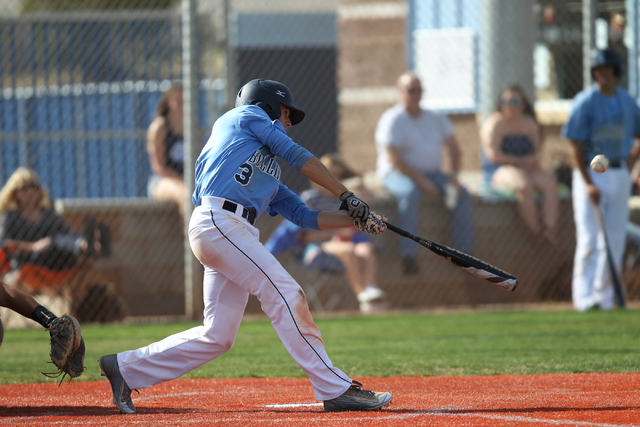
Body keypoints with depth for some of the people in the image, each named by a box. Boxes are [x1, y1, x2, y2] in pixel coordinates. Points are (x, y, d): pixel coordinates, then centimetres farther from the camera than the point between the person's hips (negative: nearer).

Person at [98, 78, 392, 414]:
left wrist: (356, 220, 17)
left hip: (237, 235, 9)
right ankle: (335, 389, -20)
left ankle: (127, 368, 15)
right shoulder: (246, 116, 13)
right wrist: (348, 197, 4)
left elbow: (305, 216, 27)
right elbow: (295, 155, 4)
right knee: (286, 295, -16)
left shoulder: (269, 177, 33)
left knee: (218, 336, 5)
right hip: (217, 220, -9)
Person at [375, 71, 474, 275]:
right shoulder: (393, 120, -8)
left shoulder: (435, 119, 12)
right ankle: (408, 256, -43)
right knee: (411, 193, -40)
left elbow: (454, 148, 12)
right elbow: (393, 159, -16)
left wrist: (454, 175, -6)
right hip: (398, 174, -6)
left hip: (431, 173, 6)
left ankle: (465, 252, -17)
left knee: (463, 195, -18)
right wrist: (420, 181, -22)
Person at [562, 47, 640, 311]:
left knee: (615, 240, 5)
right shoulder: (585, 102, -9)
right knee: (589, 239, -10)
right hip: (591, 172, -5)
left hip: (619, 176, 5)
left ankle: (604, 295, 11)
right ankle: (583, 296, -11)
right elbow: (575, 146, -12)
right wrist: (588, 184, -18)